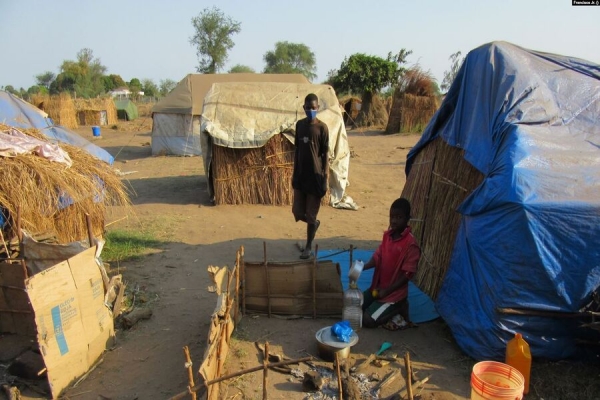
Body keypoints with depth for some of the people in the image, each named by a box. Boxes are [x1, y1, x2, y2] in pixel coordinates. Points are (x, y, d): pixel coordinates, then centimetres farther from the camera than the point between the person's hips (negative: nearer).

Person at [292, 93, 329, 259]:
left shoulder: (322, 127, -8)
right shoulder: (299, 124, 8)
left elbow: (325, 154, -7)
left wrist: (325, 178, -11)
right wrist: (294, 172, 12)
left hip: (316, 174, -5)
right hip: (300, 174, 5)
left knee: (311, 213, 3)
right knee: (297, 212, 6)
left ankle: (309, 247, 18)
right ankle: (314, 223, 38)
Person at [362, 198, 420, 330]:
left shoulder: (411, 244, -20)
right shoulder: (387, 235, 1)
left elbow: (407, 274, -18)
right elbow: (377, 257, 3)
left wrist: (387, 291, -19)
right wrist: (363, 267, -17)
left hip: (395, 293, -7)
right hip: (378, 287, 7)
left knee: (367, 320, -15)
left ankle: (399, 307, 5)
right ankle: (393, 309, 15)